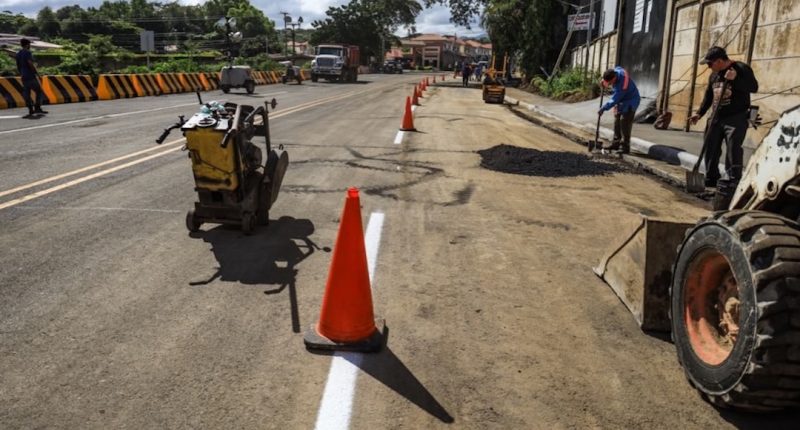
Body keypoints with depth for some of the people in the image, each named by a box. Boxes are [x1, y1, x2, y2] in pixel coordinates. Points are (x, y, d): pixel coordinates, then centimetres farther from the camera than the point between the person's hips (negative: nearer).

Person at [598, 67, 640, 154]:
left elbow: (614, 100, -30)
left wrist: (603, 108, -25)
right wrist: (604, 81, 1)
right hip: (620, 101, 9)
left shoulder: (621, 86, -37)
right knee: (617, 122, 10)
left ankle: (625, 147, -8)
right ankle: (616, 143, 18)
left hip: (629, 103, -9)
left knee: (625, 124, -12)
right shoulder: (617, 70, -15)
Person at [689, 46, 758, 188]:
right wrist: (700, 113, 13)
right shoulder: (714, 75, 14)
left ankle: (734, 183, -11)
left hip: (736, 119, -7)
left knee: (733, 150, -12)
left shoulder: (741, 68, -8)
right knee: (710, 148, 8)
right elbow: (708, 96, 21)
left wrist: (735, 79, -26)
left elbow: (754, 87, -16)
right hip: (716, 118, 7)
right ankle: (711, 179, 19)